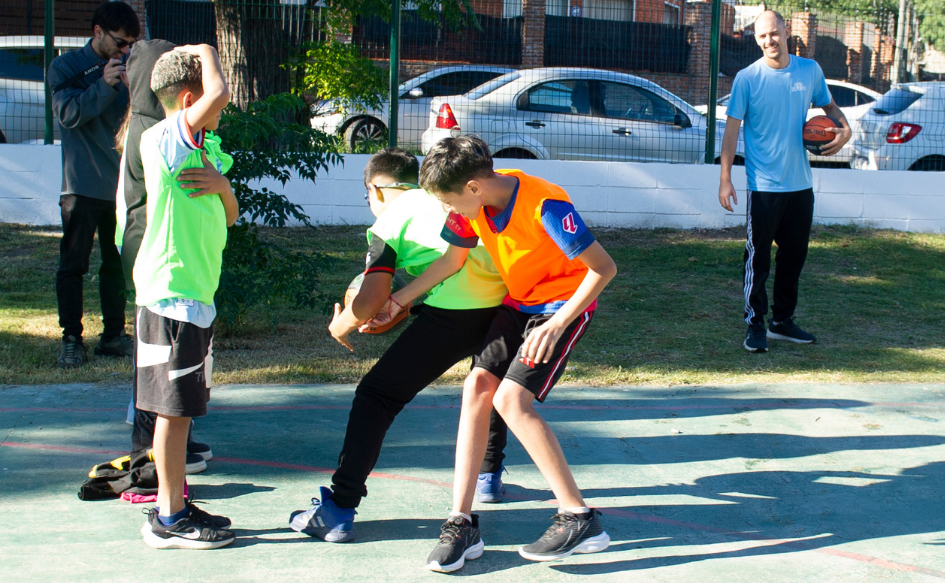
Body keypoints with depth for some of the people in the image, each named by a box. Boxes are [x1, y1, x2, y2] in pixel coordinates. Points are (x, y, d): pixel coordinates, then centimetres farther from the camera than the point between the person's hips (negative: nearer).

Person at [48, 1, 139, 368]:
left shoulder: (128, 67, 11)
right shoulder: (66, 67, 0)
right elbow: (68, 113, -13)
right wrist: (105, 85, -22)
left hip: (122, 183, 4)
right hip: (82, 184, -4)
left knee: (118, 264, 8)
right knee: (73, 265, -3)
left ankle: (113, 335, 16)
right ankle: (71, 340, 3)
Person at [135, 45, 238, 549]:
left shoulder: (202, 149, 16)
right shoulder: (163, 140, -14)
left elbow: (230, 216, 17)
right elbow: (218, 94, -31)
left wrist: (219, 184, -4)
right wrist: (206, 54, -12)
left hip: (195, 293, 10)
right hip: (172, 293, -10)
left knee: (181, 407, 15)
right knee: (174, 406, -4)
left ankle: (174, 505, 24)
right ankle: (169, 520, 3)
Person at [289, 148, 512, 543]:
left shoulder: (387, 221, 10)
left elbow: (371, 302, 0)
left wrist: (340, 325, 21)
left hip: (452, 314, -6)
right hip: (503, 305, 6)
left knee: (376, 397, 4)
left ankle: (338, 510, 0)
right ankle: (489, 475, 47)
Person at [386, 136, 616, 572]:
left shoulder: (545, 207, -30)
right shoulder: (474, 203, -8)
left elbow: (603, 268, -25)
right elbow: (453, 259, 10)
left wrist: (556, 324, -30)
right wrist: (401, 298, 8)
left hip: (564, 303, -7)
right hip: (518, 302, 7)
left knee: (511, 398, -22)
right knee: (477, 385, -11)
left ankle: (580, 518, -15)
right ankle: (462, 523, -7)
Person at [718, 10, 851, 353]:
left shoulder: (810, 71, 4)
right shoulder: (747, 78, -7)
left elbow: (828, 105, 19)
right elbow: (732, 128, -6)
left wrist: (844, 129, -3)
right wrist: (725, 179, -11)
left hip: (801, 184, 4)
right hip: (764, 186, -4)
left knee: (794, 255, 12)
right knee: (758, 258, -2)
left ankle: (783, 321, 25)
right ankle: (755, 325, 7)